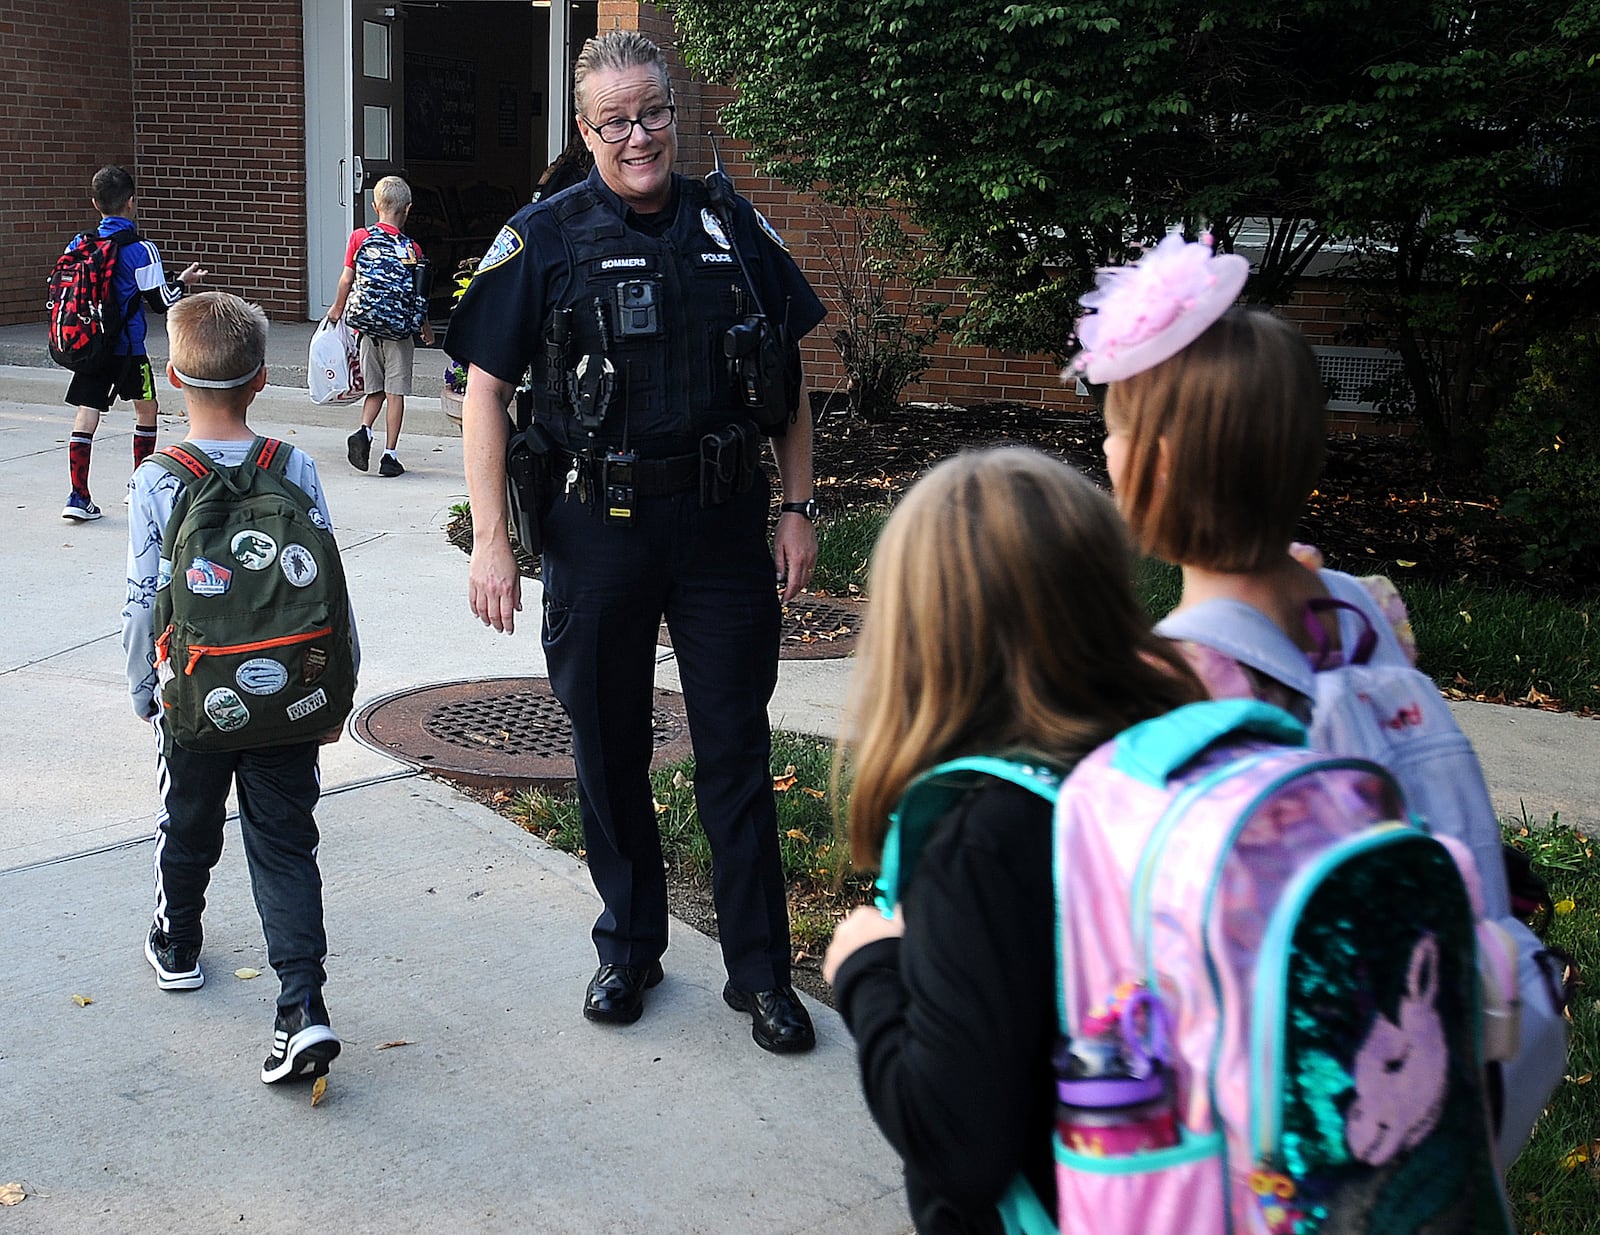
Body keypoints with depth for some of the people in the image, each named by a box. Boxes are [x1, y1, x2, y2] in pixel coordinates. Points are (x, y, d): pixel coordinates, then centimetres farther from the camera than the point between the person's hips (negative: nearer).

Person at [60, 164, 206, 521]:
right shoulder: (140, 250, -13)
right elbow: (162, 302, -10)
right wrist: (183, 282, 8)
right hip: (126, 348, -4)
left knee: (87, 413, 2)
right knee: (147, 408, 16)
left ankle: (78, 496, -4)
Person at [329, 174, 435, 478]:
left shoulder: (359, 237, -4)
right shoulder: (412, 248, -8)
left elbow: (347, 280, -1)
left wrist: (337, 309, 17)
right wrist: (426, 327, 13)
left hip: (368, 325, 2)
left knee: (375, 389, 17)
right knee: (395, 392, 4)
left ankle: (363, 431, -6)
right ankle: (390, 455, 4)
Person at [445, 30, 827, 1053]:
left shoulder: (735, 228, 4)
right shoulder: (545, 238, -2)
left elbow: (787, 378, 10)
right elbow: (488, 391, -1)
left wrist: (799, 511, 5)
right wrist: (491, 542, -7)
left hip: (722, 526, 1)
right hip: (597, 533, 0)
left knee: (737, 752, 5)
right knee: (609, 750, 11)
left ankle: (762, 970, 17)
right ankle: (630, 947, 29)